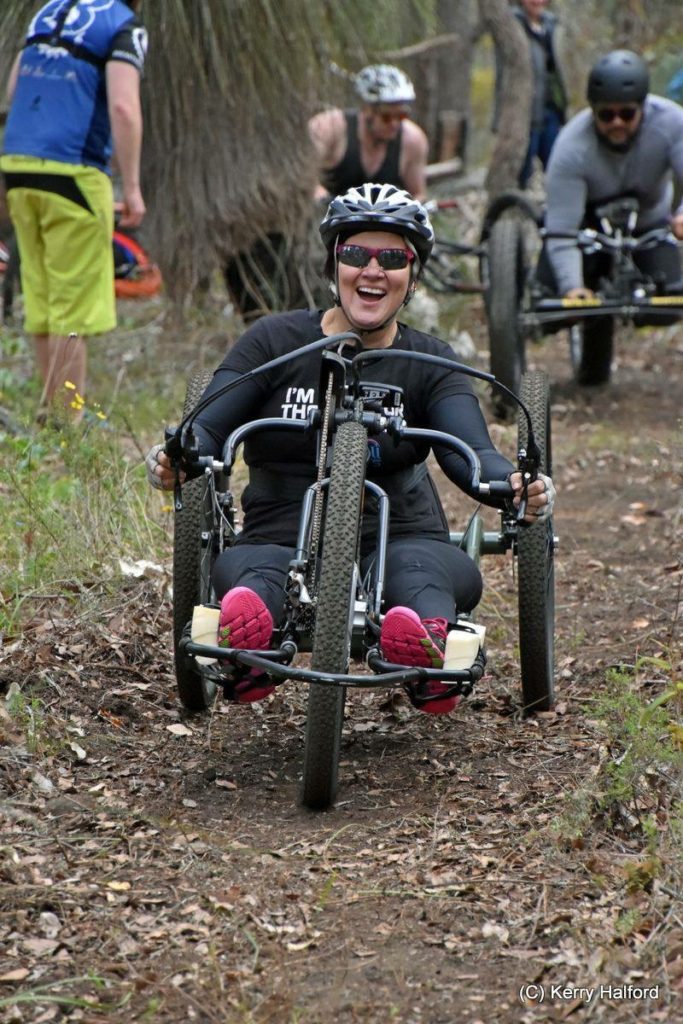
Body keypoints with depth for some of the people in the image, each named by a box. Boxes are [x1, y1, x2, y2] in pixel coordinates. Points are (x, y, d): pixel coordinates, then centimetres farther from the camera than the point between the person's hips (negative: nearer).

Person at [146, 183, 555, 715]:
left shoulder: (431, 364, 7)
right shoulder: (274, 341, 6)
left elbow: (470, 451, -9)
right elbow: (208, 427, -4)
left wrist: (516, 484, -34)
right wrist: (175, 459, -29)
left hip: (400, 537, 1)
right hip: (283, 540, 0)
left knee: (416, 567, -35)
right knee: (246, 569, -35)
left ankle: (429, 651, -68)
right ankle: (247, 647, -69)